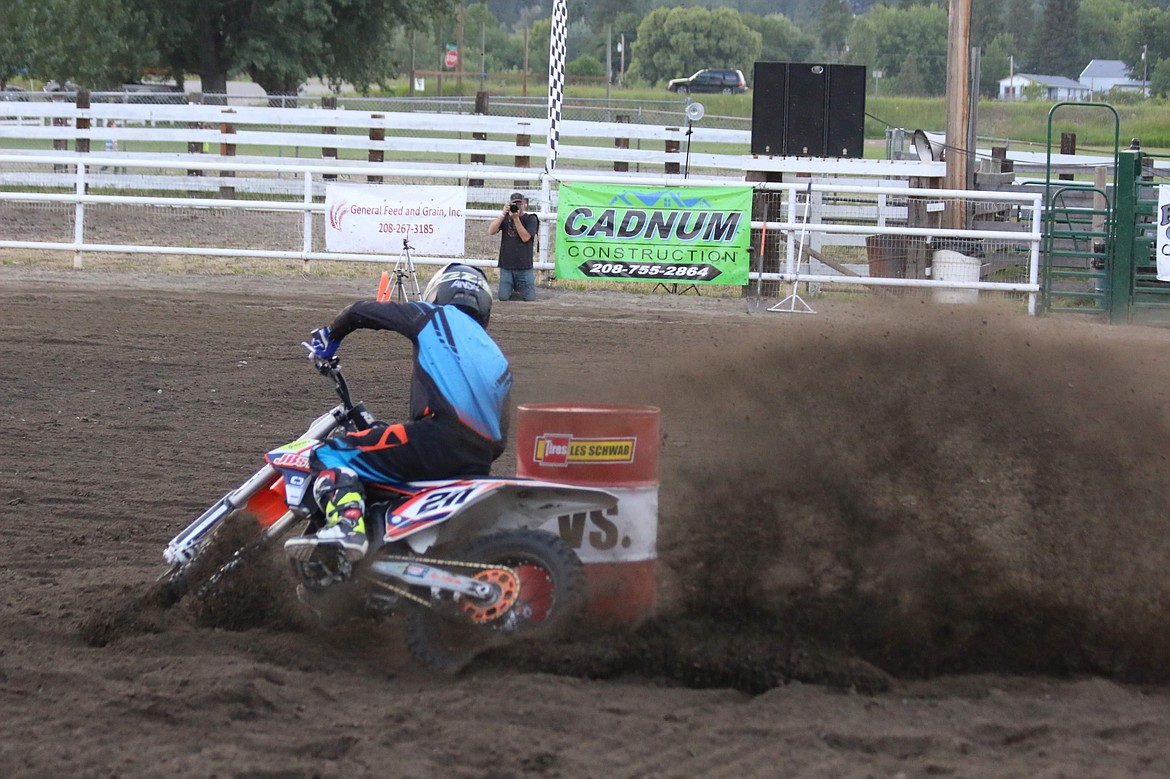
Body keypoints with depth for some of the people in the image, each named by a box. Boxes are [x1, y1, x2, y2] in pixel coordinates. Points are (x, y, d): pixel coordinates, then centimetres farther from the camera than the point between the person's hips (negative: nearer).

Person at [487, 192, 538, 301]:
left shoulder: (531, 219, 1)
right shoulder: (505, 218, 10)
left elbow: (525, 237, -12)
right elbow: (491, 231, -3)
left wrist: (516, 218, -17)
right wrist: (502, 215, -12)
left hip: (524, 267, -2)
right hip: (506, 267, 2)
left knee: (529, 298, -4)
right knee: (503, 298, -4)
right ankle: (513, 288, 30)